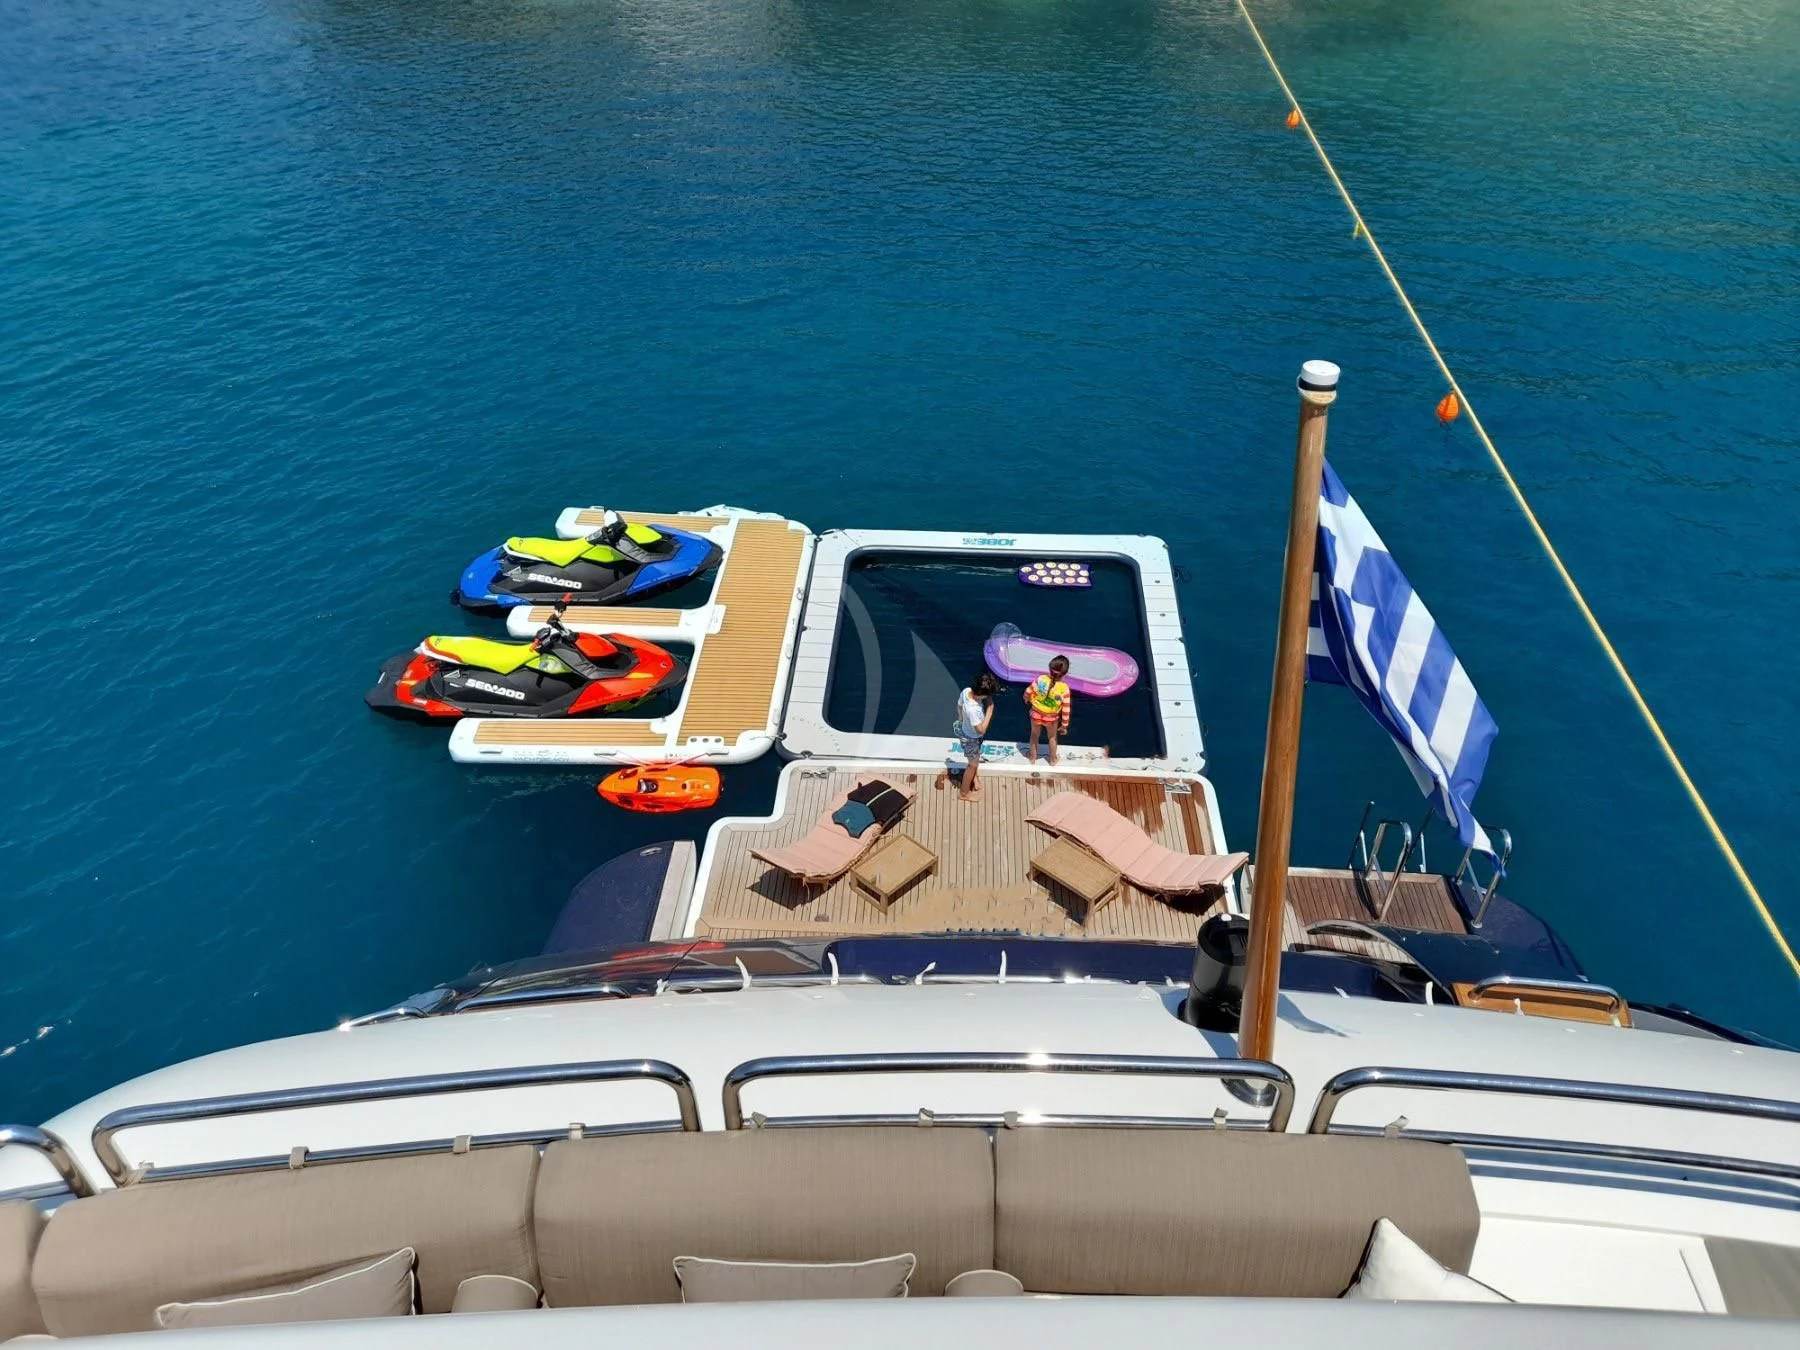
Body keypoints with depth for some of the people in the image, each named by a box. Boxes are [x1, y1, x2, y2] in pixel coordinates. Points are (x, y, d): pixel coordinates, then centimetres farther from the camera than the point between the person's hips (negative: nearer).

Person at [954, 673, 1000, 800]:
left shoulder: (966, 691, -21)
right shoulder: (972, 710, -44)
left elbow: (959, 706, 1)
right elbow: (981, 730, -32)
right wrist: (990, 709, -32)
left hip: (965, 731, 8)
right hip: (972, 739, -8)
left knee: (975, 762, 31)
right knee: (973, 765, 18)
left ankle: (972, 784, 56)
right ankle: (965, 793, 40)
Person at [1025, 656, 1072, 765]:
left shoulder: (1040, 679, -26)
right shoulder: (1064, 688, -27)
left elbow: (1027, 693, -13)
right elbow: (1065, 709, -19)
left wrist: (1027, 701, 12)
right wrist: (1064, 725, -3)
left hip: (1036, 714, 1)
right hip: (1051, 718, -1)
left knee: (1035, 736, 29)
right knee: (1052, 738, 29)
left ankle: (1033, 757, 49)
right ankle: (1053, 760, 48)